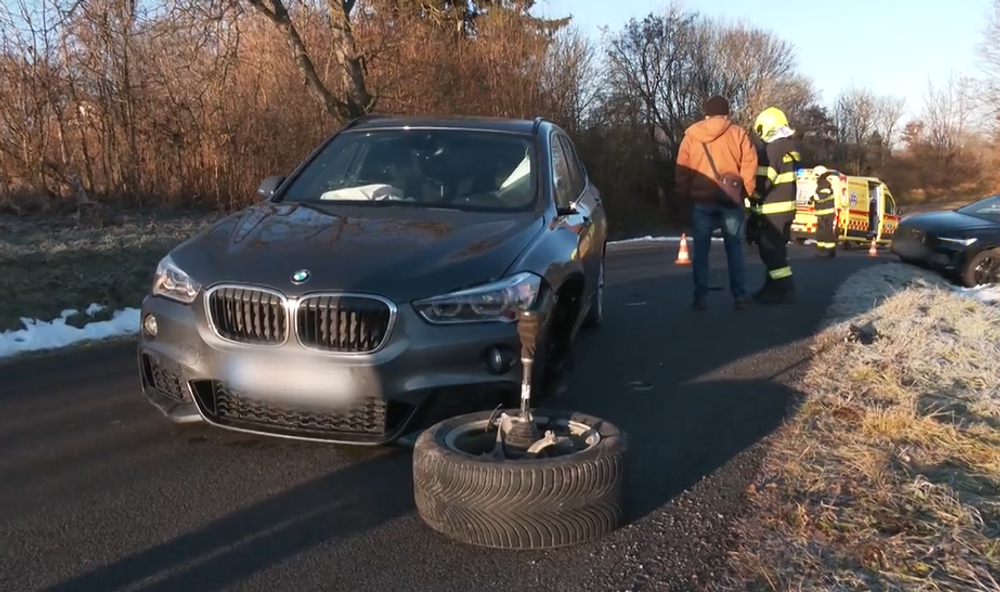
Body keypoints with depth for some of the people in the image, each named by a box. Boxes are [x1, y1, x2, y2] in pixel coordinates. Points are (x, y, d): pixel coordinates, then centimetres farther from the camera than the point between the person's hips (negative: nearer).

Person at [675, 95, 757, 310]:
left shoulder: (691, 135, 7)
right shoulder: (738, 134, 3)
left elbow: (682, 171, 5)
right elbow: (750, 166, -3)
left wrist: (685, 195, 11)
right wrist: (745, 192, 6)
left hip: (701, 199, 0)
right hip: (730, 199, 0)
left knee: (701, 249, 5)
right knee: (734, 248, 7)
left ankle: (701, 297, 3)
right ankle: (739, 296, 7)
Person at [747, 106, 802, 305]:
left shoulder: (770, 150, -17)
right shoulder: (792, 146, 13)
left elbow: (761, 183, -18)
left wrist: (753, 201, -2)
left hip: (772, 209, -10)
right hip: (787, 205, 10)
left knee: (771, 250, -6)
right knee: (775, 248, 16)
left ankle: (785, 290, -6)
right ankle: (772, 287, 23)